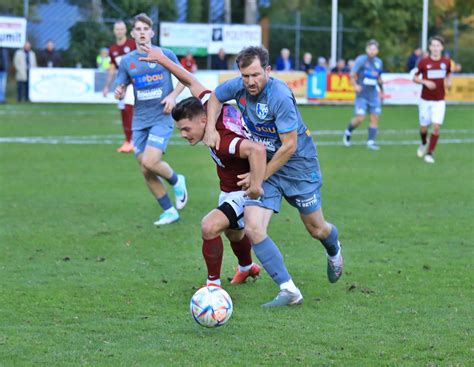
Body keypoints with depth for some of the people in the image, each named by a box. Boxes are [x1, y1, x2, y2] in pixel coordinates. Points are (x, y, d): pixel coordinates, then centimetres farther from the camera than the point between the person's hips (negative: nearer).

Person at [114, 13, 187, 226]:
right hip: (140, 121, 4)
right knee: (146, 171, 2)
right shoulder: (126, 61, 6)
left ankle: (176, 181, 10)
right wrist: (119, 93, -15)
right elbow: (120, 89, 9)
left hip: (162, 118, -4)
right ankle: (169, 211, 15)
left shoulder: (166, 55, -2)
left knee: (149, 162, -21)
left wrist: (173, 95, -10)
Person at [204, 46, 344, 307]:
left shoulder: (280, 96, -28)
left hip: (299, 166, -5)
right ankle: (288, 291, -12)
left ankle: (334, 251, 49)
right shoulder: (239, 87, -10)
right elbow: (215, 97, 14)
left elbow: (289, 145, -24)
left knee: (316, 229, 10)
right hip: (263, 165, 5)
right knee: (253, 229, -15)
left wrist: (260, 176, -19)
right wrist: (210, 127, -4)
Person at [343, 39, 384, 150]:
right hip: (362, 94, -5)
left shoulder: (379, 62, 11)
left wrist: (382, 91, 29)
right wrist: (355, 85, -25)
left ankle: (371, 141, 2)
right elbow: (352, 74, -8)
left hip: (373, 94, 5)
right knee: (360, 118, -11)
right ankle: (348, 132, 17)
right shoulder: (361, 60, -7)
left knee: (375, 117, -3)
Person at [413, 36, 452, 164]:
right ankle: (424, 143, 41)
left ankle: (429, 153, -2)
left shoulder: (446, 62, -1)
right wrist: (425, 82, -17)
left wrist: (448, 81, -3)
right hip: (425, 100, 0)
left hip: (439, 101, 0)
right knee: (424, 127, 7)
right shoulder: (424, 62, -8)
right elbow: (415, 78, 1)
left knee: (436, 127, -12)